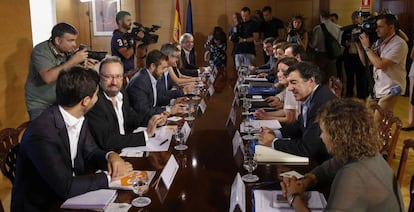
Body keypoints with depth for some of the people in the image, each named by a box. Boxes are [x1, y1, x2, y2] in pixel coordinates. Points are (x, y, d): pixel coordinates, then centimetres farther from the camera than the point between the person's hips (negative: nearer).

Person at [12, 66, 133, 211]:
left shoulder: (79, 118, -4)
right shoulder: (42, 132, -27)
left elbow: (91, 152, 8)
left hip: (69, 197, 7)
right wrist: (109, 177, -18)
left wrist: (110, 156, -12)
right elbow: (66, 187, -27)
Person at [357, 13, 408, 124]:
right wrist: (359, 45, 1)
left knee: (377, 125, -11)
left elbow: (380, 64, -26)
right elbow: (366, 62, 13)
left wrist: (367, 47, -17)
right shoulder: (379, 42, 7)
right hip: (377, 88, 8)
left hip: (390, 90, -8)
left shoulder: (399, 44, -17)